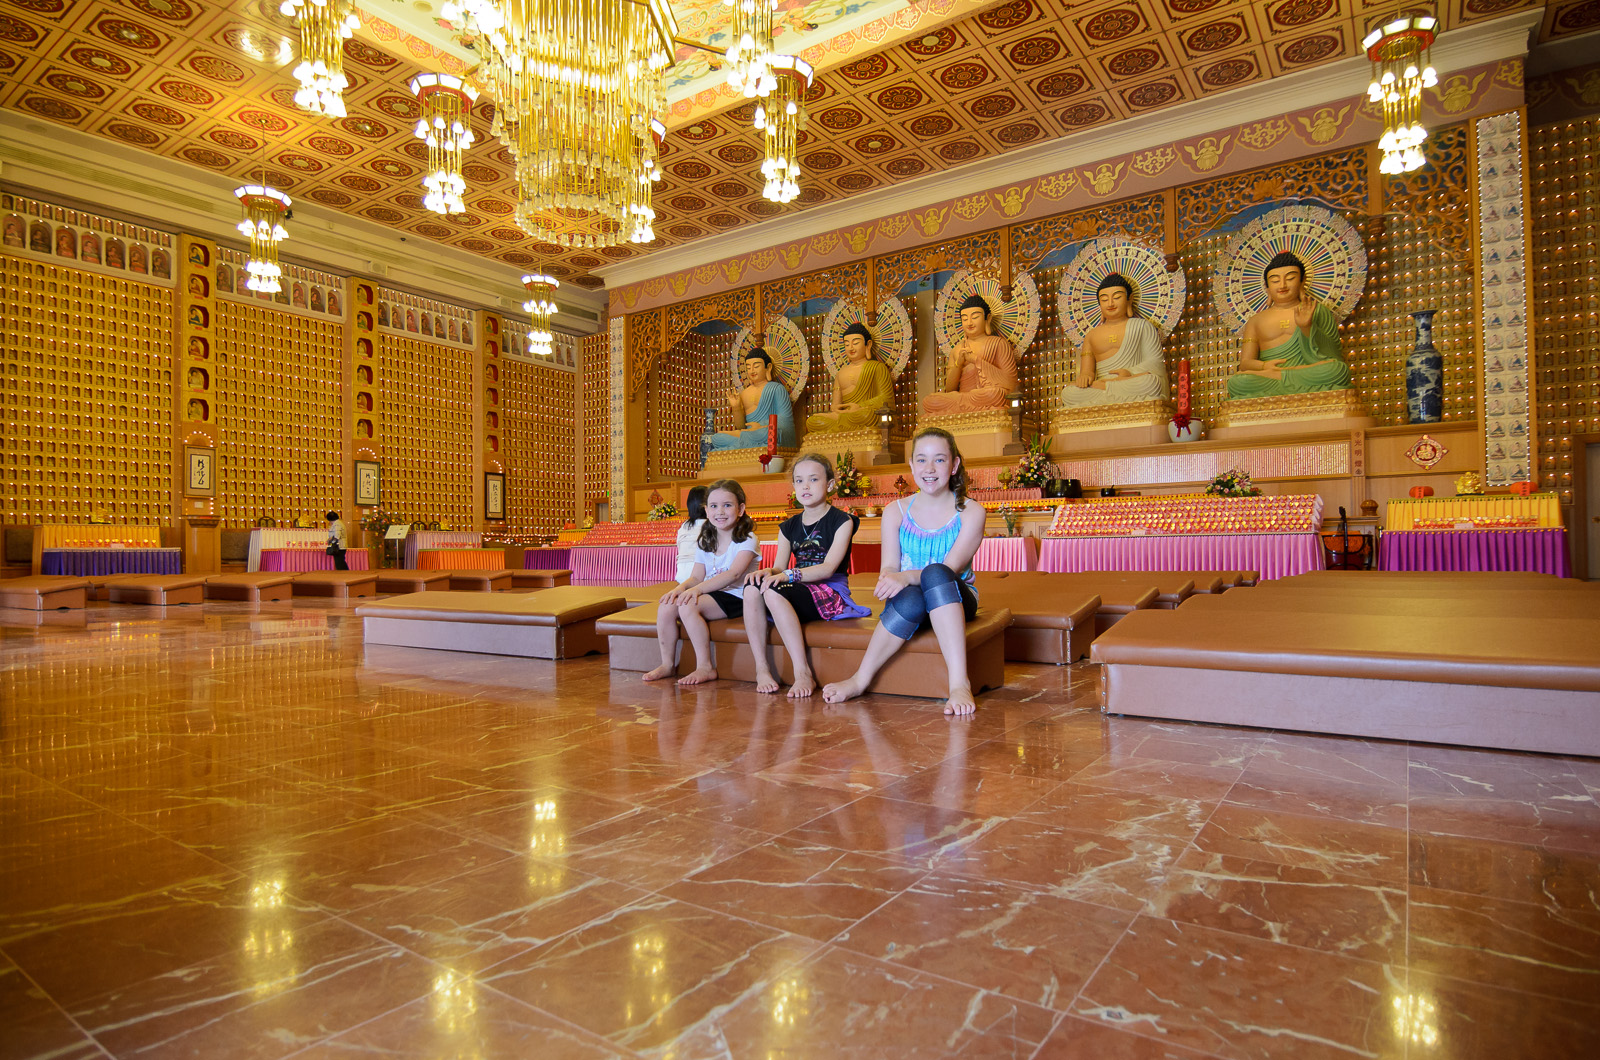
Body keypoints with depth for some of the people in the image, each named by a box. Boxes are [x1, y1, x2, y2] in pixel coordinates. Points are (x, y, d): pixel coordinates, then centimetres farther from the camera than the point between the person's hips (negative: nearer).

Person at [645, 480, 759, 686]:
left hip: (735, 597, -7)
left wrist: (698, 589, -31)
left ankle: (705, 667, -19)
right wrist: (681, 587, -15)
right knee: (666, 607, -14)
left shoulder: (747, 540, -7)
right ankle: (668, 663, 3)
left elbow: (734, 574, -22)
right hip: (710, 594, 7)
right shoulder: (704, 543, 14)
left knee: (688, 606, -29)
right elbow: (696, 576, 9)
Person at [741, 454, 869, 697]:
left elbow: (829, 568, -14)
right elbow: (779, 567, 7)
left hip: (831, 595, -6)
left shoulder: (841, 521, 0)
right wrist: (767, 572, -19)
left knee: (774, 591, -33)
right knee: (752, 586, -24)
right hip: (800, 591, 6)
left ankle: (803, 673, -32)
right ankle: (761, 668, -22)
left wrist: (788, 575, -27)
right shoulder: (789, 526, 18)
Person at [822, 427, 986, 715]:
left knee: (935, 574, -36)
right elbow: (889, 566, -1)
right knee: (911, 598, -37)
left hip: (956, 600, -1)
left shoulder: (970, 512, -1)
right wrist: (888, 580, -27)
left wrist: (906, 576, -33)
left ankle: (959, 683, -42)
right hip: (909, 608, 1)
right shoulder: (896, 512, 7)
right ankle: (861, 679, -25)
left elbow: (950, 569, -15)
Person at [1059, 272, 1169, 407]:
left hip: (1132, 384, -1)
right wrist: (1086, 374, -13)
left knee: (1151, 381, -39)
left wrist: (1130, 372, -13)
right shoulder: (1092, 335, 24)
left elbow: (1155, 362, 7)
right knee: (1067, 393, -32)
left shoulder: (1142, 326, 17)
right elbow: (1086, 368, 14)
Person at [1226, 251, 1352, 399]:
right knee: (1236, 382, -34)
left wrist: (1307, 326, -15)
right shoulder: (1255, 321, 20)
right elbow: (1245, 362, 8)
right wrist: (1263, 365, -16)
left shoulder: (1317, 311, 17)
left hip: (1308, 375, 3)